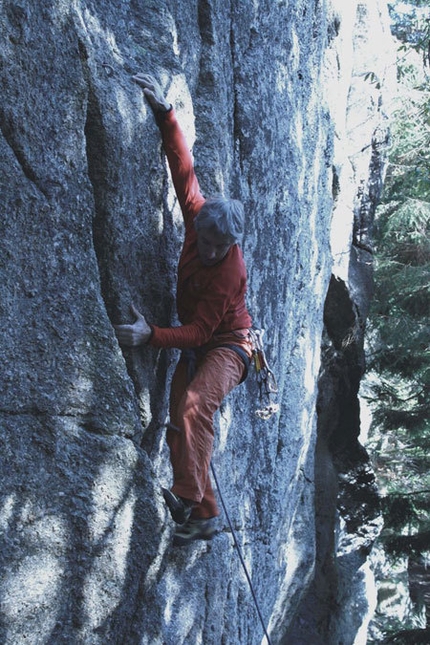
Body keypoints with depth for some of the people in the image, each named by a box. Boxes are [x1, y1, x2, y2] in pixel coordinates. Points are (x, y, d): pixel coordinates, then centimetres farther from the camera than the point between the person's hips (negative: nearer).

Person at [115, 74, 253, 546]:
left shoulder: (230, 272, -27)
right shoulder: (197, 218, -10)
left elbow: (199, 331, -28)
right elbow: (184, 169, -3)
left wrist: (150, 335, -39)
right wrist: (165, 114, -9)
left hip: (227, 347, -8)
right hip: (195, 346, 8)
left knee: (194, 404, -35)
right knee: (178, 427, -1)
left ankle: (189, 497, -36)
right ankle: (204, 517, 5)